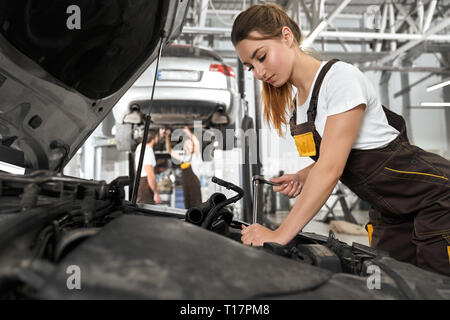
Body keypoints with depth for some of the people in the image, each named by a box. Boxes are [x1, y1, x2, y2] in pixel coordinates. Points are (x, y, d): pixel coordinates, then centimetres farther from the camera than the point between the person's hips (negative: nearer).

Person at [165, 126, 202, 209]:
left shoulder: (195, 156, -1)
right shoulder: (182, 158, 16)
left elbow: (197, 143, -19)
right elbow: (170, 151, 17)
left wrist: (188, 133, -23)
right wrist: (167, 136, 7)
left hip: (194, 186, -6)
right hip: (185, 186, 6)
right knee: (188, 208, 13)